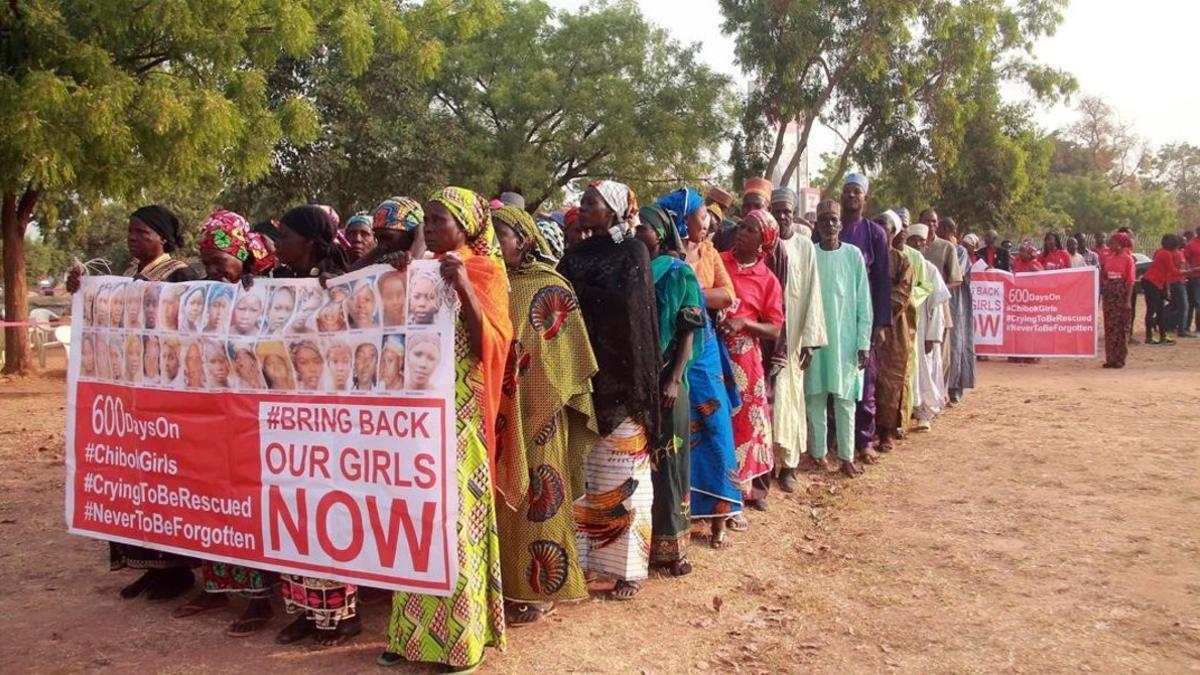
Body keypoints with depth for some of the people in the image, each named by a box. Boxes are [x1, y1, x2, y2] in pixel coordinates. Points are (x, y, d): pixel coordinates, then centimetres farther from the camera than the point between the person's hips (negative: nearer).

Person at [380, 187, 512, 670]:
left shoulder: (486, 272, -4)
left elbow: (488, 345, -16)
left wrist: (463, 287, -26)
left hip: (458, 415, -6)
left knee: (456, 517, -2)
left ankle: (462, 634, 10)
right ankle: (416, 629, 19)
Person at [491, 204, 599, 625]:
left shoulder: (550, 288, -6)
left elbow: (563, 353, -7)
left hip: (536, 410, -5)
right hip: (497, 410, 5)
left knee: (533, 499, 1)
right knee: (503, 496, 11)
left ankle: (537, 589, 13)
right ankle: (508, 581, 23)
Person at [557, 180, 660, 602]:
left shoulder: (632, 251, -2)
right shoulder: (575, 254, 14)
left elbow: (624, 301, -17)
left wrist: (575, 290, -10)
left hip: (619, 377, -5)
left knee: (620, 473, 1)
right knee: (580, 469, 6)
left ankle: (628, 566, 11)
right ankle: (585, 555, 17)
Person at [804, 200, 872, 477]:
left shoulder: (853, 255, 0)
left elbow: (863, 303, 1)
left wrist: (863, 343, -3)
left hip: (845, 338, 0)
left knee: (845, 398, 3)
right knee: (816, 396, 5)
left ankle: (846, 456, 10)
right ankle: (819, 452, 15)